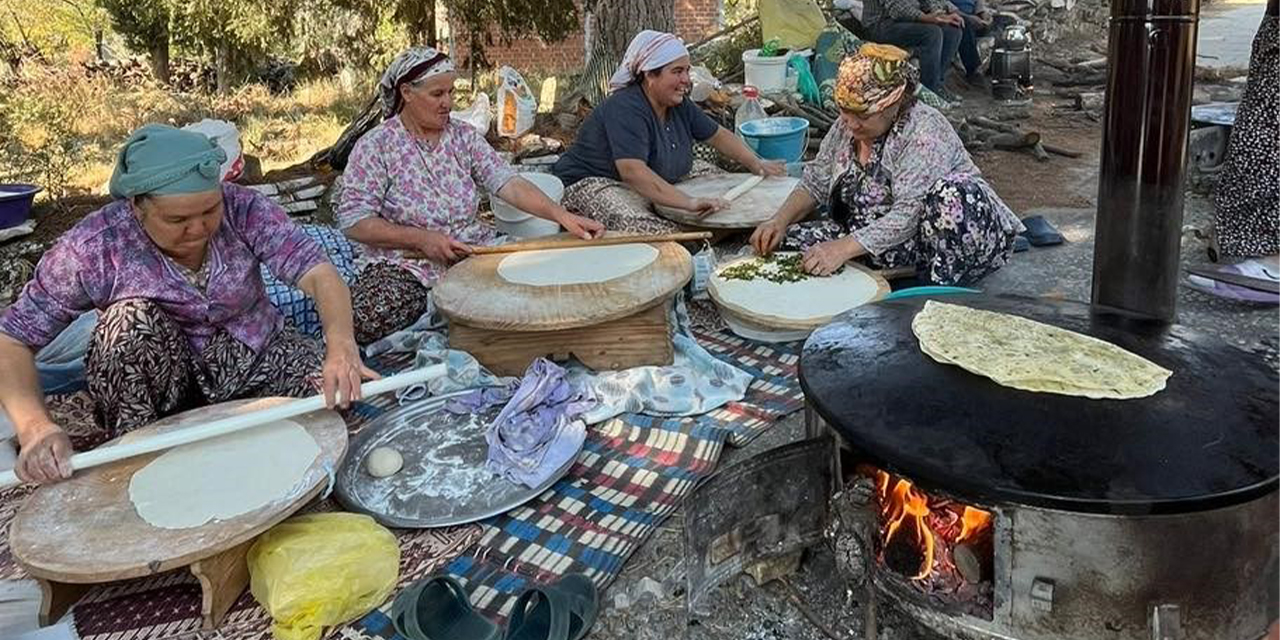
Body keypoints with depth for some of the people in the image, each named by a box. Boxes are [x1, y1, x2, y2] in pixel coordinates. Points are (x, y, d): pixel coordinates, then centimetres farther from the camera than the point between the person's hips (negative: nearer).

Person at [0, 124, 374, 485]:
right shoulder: (94, 248, -21)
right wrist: (35, 426, -36)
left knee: (338, 386, -24)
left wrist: (342, 346, -48)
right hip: (164, 387, -1)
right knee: (134, 319, -30)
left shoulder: (243, 210, -18)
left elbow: (319, 273, -28)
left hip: (256, 360, 1)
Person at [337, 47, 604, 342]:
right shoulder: (376, 145, -5)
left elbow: (508, 183, -7)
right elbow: (352, 221, -10)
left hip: (471, 249, 3)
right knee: (371, 317, -33)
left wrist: (559, 214, -24)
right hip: (403, 260, -3)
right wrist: (421, 239, -20)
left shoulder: (465, 136, 6)